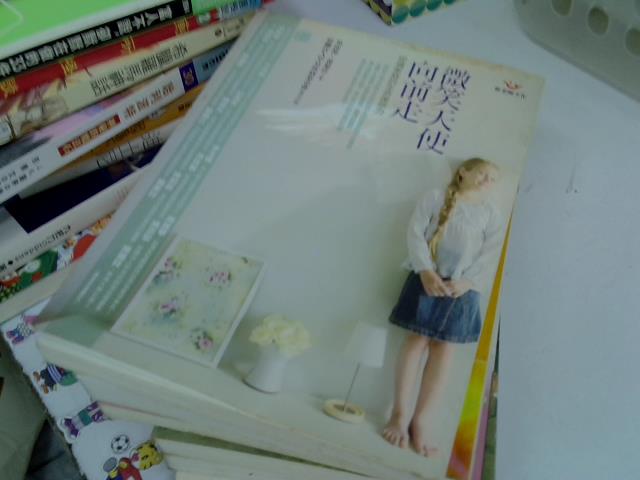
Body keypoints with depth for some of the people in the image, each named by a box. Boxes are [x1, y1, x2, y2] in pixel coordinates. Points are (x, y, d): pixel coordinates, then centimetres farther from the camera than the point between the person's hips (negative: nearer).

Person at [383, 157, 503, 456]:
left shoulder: (491, 214, 14)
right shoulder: (436, 197, 7)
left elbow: (490, 255, 4)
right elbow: (415, 234, -2)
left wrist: (467, 282, -13)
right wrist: (426, 271, -16)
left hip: (462, 288, 2)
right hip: (428, 279, -2)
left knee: (444, 349, -1)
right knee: (417, 341, -4)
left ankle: (419, 421, 4)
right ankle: (400, 414, 2)